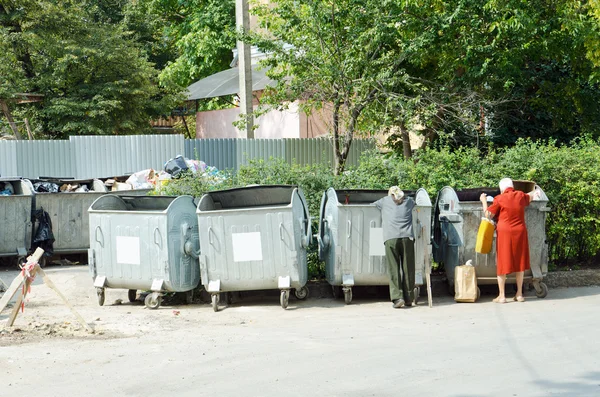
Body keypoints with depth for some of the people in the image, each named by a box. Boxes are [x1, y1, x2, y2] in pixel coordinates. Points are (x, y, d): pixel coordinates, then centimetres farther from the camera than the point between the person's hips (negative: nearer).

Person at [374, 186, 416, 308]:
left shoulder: (385, 201, 18)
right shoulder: (409, 201, 20)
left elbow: (372, 206, 30)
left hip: (391, 239, -1)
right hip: (407, 238, 1)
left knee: (394, 269, -3)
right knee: (408, 269, 6)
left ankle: (397, 297, -14)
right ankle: (409, 299, 8)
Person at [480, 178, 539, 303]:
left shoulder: (500, 199, -10)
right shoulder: (521, 196, 5)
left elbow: (488, 213, -6)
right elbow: (529, 197, 29)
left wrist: (484, 201, 10)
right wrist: (534, 193, 52)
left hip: (504, 233, -4)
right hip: (520, 233, 4)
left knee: (502, 263, 3)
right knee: (519, 262, 13)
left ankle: (501, 296, 2)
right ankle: (519, 294, 16)